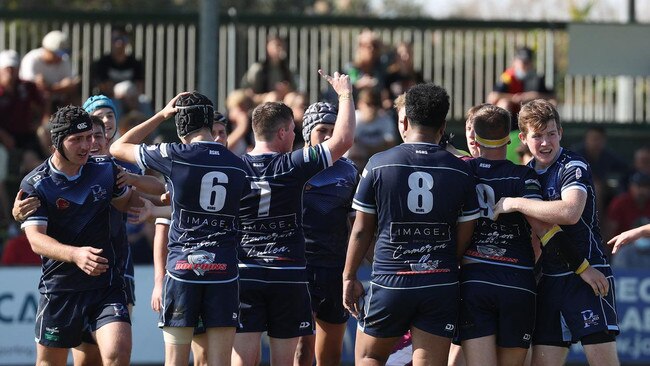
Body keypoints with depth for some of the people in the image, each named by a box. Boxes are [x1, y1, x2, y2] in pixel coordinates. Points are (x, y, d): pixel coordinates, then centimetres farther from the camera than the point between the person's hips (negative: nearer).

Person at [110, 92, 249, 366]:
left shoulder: (175, 156, -5)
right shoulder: (238, 166, 6)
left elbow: (117, 148, 10)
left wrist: (161, 115, 14)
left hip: (181, 270, -2)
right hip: (224, 270, 2)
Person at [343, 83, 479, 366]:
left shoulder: (378, 164, -4)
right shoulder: (460, 171, 0)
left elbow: (362, 229, 1)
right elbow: (465, 237, 4)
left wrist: (349, 277, 12)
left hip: (389, 281, -1)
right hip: (441, 284, 1)